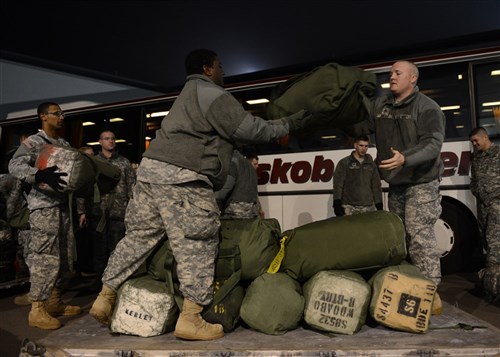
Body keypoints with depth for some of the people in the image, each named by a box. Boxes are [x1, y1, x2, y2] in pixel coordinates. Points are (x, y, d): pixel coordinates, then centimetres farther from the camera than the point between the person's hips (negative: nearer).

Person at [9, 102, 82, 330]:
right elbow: (14, 165, -19)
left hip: (63, 205, 8)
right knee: (45, 257, -8)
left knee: (64, 256, 10)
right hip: (44, 206, -7)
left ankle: (54, 302, 22)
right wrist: (41, 175, -36)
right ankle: (37, 310, 2)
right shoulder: (34, 142, -5)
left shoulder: (65, 144, 17)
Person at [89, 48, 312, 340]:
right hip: (182, 177, -10)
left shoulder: (190, 93, 28)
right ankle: (190, 318, 2)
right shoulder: (214, 95, -3)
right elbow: (251, 129, -3)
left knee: (139, 236, 14)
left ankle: (105, 298, 23)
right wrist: (289, 125, 8)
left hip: (152, 168, 10)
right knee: (197, 245, -3)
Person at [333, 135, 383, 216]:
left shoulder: (371, 164, 17)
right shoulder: (344, 163, 4)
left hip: (369, 207, 4)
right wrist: (337, 204, -10)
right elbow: (338, 185, -1)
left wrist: (379, 205, 15)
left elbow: (376, 186, 20)